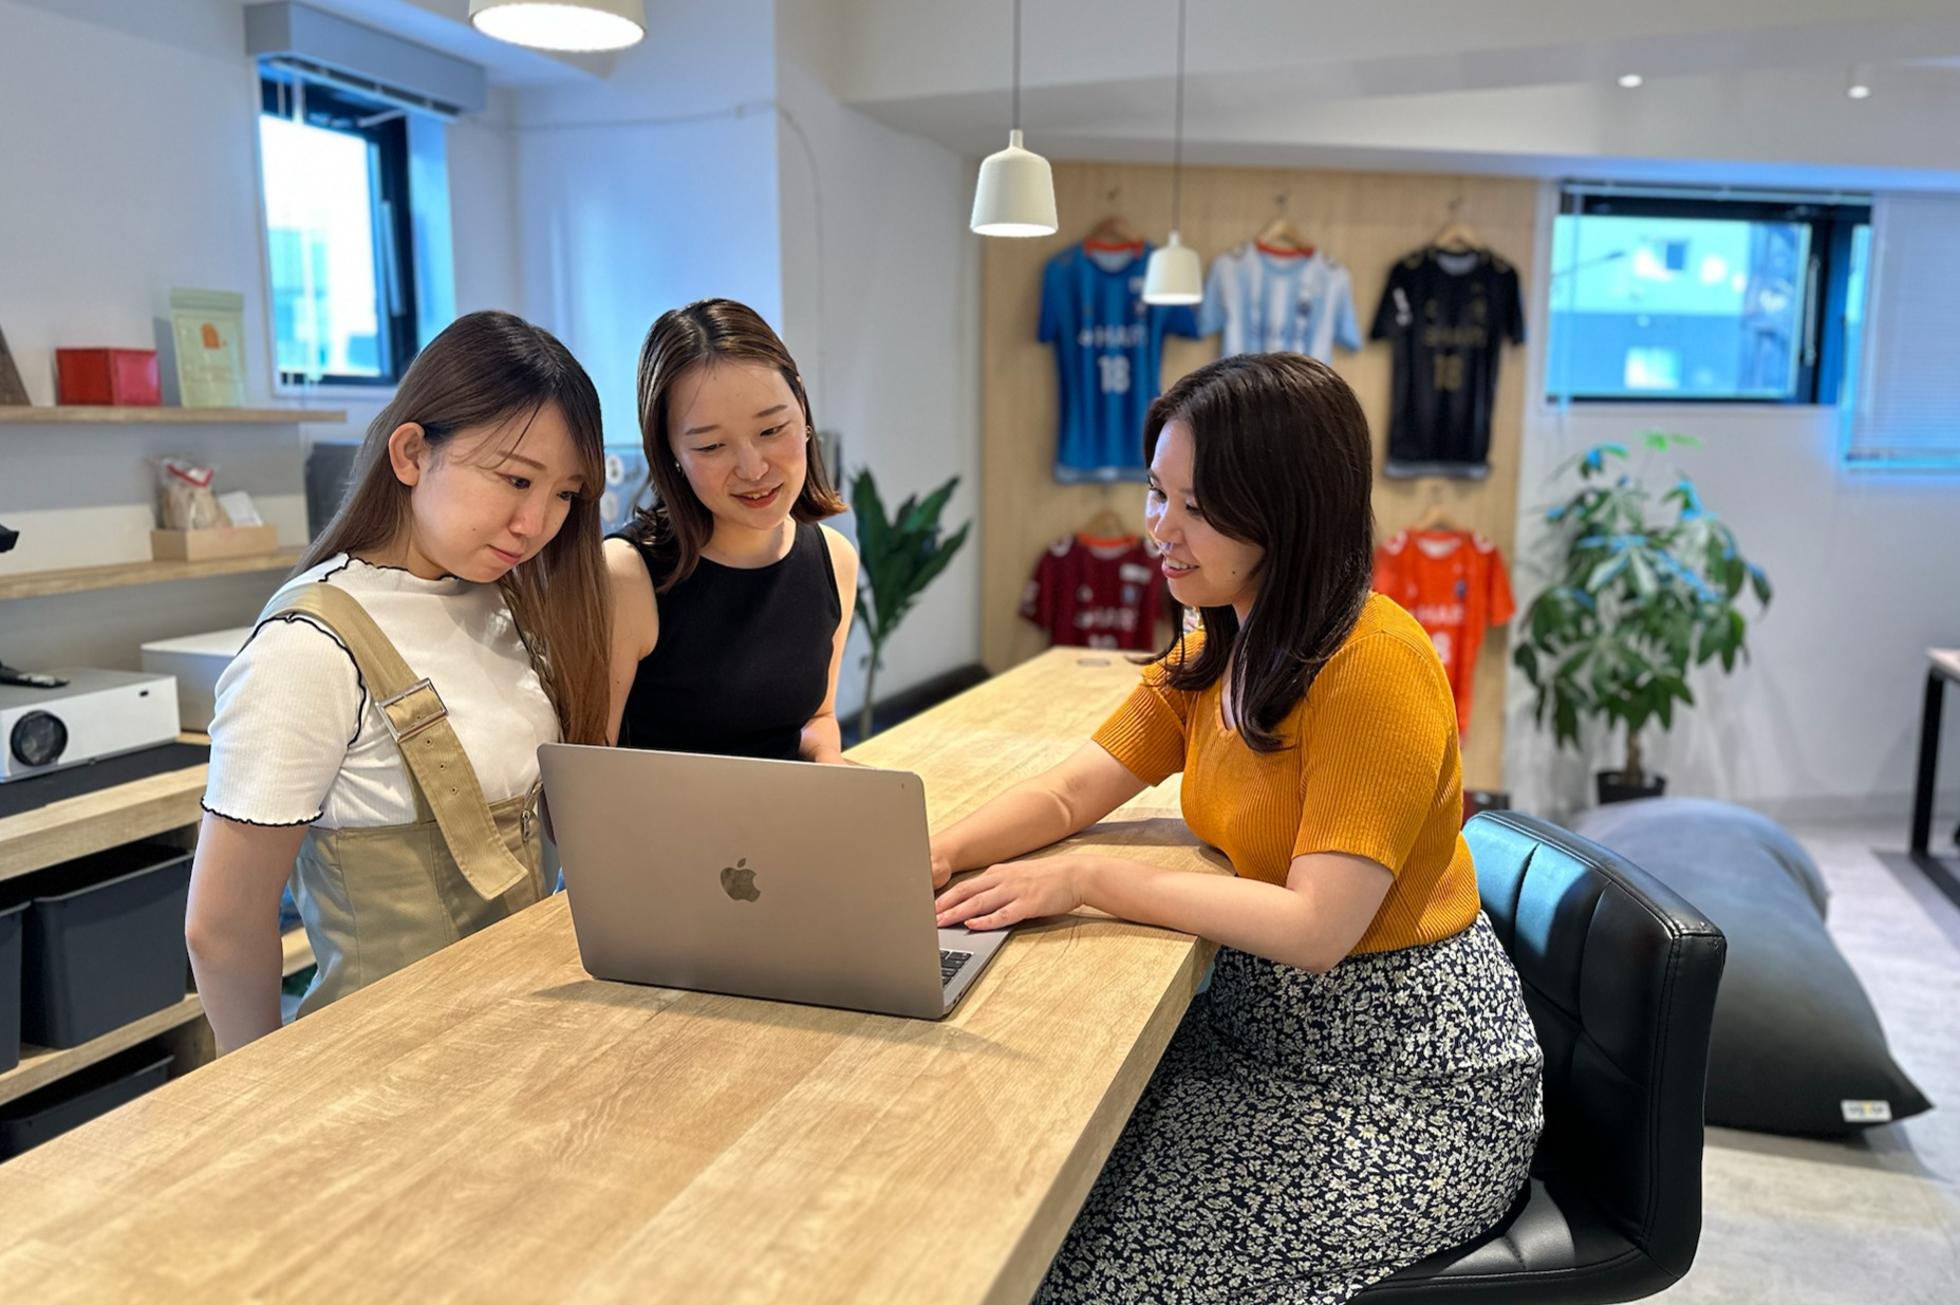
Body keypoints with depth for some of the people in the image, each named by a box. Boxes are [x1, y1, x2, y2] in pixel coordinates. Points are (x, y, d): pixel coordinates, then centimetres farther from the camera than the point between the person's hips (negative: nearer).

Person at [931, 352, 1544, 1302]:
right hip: (1266, 1022, 7)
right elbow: (1069, 793, 3)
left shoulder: (1375, 668, -24)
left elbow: (1317, 928, -27)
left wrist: (1086, 882, -26)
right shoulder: (1216, 653, 3)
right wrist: (940, 856, -15)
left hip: (1408, 1074, -7)